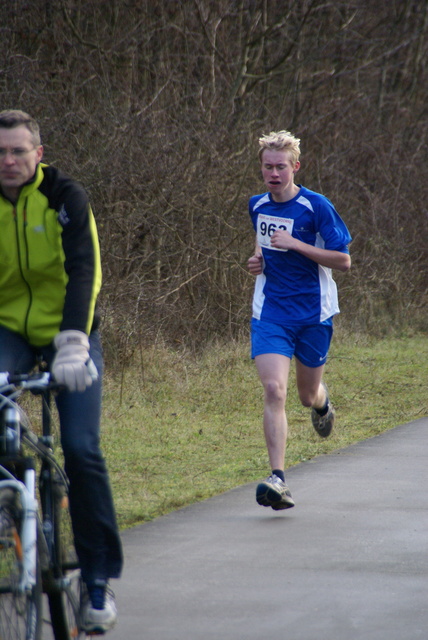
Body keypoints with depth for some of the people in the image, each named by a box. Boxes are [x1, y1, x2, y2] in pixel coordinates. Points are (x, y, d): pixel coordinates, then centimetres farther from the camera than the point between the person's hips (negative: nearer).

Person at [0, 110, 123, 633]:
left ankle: (99, 579, -1)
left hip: (67, 334, -2)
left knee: (81, 450, -11)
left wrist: (73, 343, -39)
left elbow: (83, 271, -25)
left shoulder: (65, 198, -14)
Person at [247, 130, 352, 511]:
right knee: (273, 389, -17)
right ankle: (278, 480, -22)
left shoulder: (316, 207, -11)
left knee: (308, 394, 12)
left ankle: (322, 402, 53)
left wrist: (296, 244, -19)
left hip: (313, 312, -2)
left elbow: (344, 261, -12)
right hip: (271, 311, 2)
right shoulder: (257, 206, 5)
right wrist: (259, 261, 5)